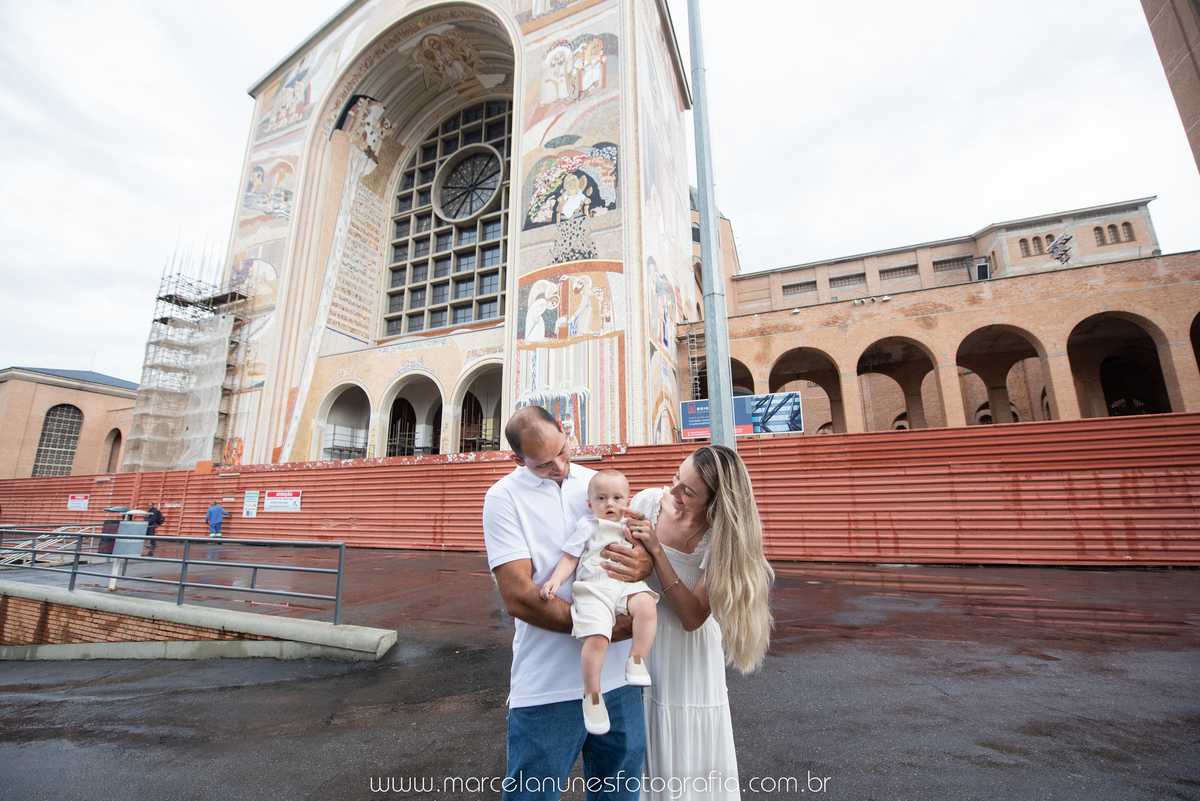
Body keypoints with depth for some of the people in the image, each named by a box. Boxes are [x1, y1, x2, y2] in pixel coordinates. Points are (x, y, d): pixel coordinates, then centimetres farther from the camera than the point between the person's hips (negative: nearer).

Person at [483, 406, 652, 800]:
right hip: (547, 685, -4)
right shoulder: (504, 498, -8)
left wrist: (646, 562, -15)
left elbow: (642, 543, 10)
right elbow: (519, 597, -15)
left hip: (617, 675, 4)